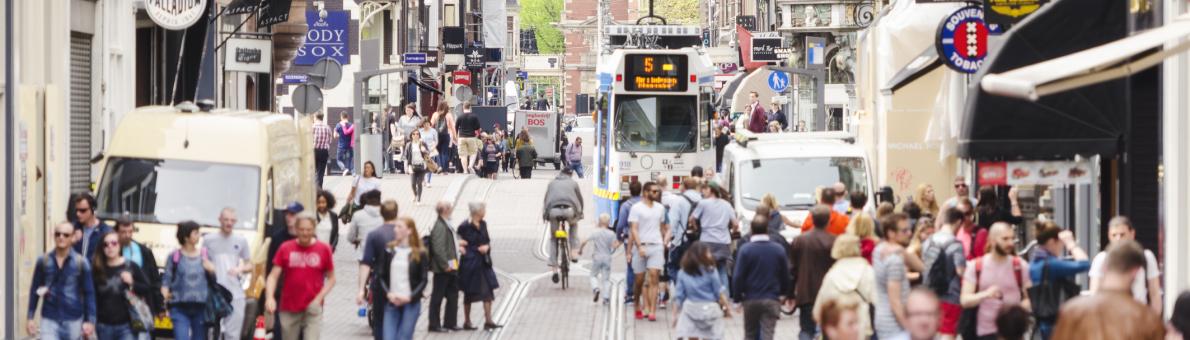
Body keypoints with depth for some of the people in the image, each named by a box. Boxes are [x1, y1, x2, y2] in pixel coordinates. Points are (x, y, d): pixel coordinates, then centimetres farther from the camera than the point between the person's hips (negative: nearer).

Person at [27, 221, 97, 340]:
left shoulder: (81, 262, -3)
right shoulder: (44, 261, 0)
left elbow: (89, 293, -1)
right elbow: (34, 290, 7)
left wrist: (90, 321, -6)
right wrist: (30, 317, 4)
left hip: (73, 320, 0)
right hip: (49, 320, 0)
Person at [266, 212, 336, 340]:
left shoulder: (324, 249, 0)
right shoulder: (285, 248, 1)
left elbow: (331, 278, 7)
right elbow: (273, 276, 0)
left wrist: (319, 298, -9)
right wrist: (270, 297, -17)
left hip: (312, 309, -2)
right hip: (289, 309, 2)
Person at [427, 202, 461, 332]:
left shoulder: (446, 225, 13)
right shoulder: (440, 226, -19)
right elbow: (438, 248, -24)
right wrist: (445, 265, -23)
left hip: (450, 268, 10)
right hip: (442, 269, -10)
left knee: (453, 295, 14)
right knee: (437, 297, -1)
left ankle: (451, 323, 22)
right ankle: (434, 325, 5)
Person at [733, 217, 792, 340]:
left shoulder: (745, 249, -10)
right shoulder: (778, 249, -4)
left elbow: (738, 276, -11)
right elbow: (785, 275, 4)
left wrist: (737, 297, 0)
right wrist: (783, 294, 18)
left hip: (751, 299, 0)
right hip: (771, 300, 0)